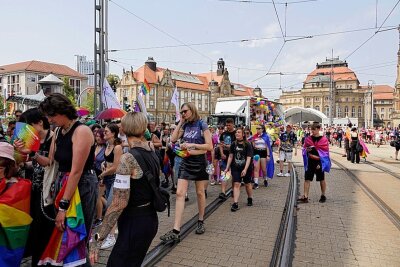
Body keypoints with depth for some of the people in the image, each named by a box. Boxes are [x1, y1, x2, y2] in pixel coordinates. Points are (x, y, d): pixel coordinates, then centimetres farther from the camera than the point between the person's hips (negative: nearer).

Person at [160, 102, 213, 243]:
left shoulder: (202, 125, -7)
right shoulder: (185, 126, 9)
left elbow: (209, 146, -12)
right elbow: (173, 139, 0)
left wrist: (192, 144, -18)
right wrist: (180, 123, 0)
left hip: (199, 162, -4)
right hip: (186, 162, 4)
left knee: (200, 193, 11)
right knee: (179, 193, -6)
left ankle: (201, 222, 33)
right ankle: (176, 231, -6)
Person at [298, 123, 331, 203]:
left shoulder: (323, 140, -4)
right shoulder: (308, 139, 5)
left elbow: (325, 153, -4)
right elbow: (304, 150, 12)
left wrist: (320, 163, -12)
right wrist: (306, 150, -12)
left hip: (319, 162, -2)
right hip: (310, 162, 2)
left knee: (321, 180, 11)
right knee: (307, 179, -3)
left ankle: (323, 195, 28)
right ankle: (305, 197, 0)